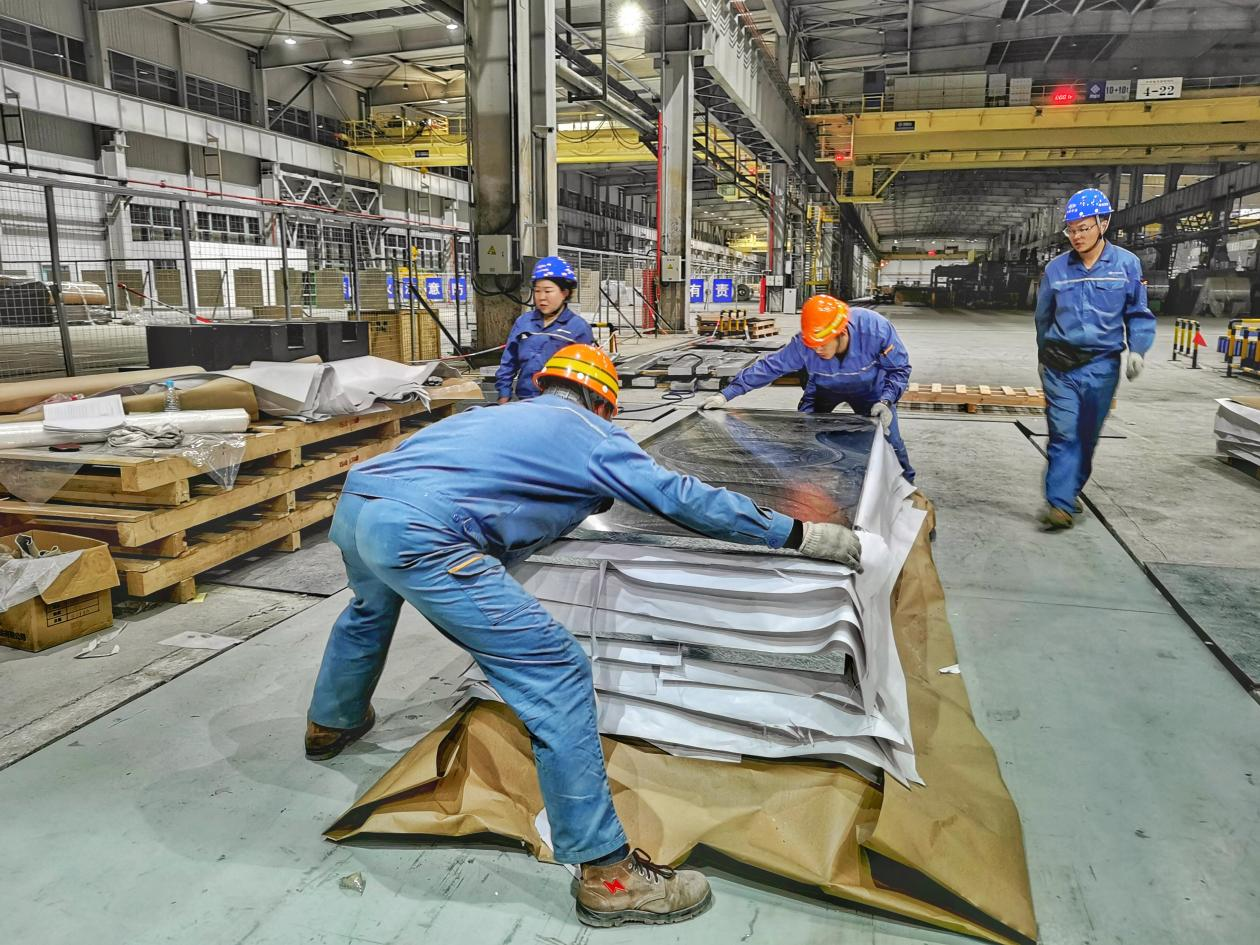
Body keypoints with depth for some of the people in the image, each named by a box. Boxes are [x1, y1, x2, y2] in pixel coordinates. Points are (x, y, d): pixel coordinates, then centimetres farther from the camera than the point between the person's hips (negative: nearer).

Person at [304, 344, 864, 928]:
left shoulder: (501, 415, 29)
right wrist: (803, 534, 10)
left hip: (355, 502, 9)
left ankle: (331, 724, 67)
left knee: (371, 609, 41)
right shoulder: (588, 432, 11)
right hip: (419, 534, -9)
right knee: (558, 676, -3)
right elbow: (684, 499, 5)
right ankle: (608, 875, 2)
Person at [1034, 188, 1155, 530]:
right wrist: (1045, 356, 23)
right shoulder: (1057, 268, 1)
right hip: (1060, 366, 0)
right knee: (1063, 434, -7)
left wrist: (1137, 350, -8)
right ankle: (1060, 503, -8)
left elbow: (1138, 314, 7)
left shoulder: (1126, 264, -1)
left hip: (1101, 365, 1)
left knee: (1087, 436, 10)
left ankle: (1068, 492, 25)